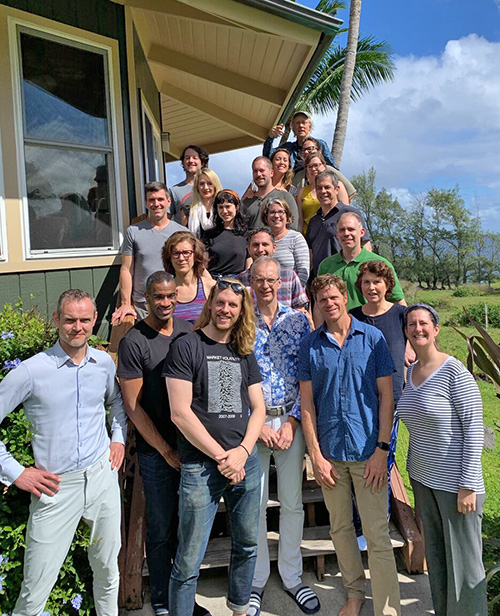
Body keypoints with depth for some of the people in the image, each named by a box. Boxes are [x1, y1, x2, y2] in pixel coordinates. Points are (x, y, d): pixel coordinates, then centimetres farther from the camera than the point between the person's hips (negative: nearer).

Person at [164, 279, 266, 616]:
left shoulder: (245, 353, 10)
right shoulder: (186, 347, -7)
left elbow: (258, 408, 10)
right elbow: (180, 413, -12)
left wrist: (242, 452, -6)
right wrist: (222, 456, -11)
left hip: (246, 461, 6)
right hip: (200, 466, -5)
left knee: (248, 545, 19)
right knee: (189, 561, 1)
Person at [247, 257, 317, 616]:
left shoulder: (299, 321, 2)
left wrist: (292, 421, -8)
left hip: (291, 420, 1)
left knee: (293, 503, 10)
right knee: (255, 503, 8)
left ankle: (293, 578, 30)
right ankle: (256, 581, 27)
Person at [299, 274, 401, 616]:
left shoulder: (372, 337, -3)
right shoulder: (310, 345, 2)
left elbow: (386, 396, -3)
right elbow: (307, 403, 2)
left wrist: (381, 450, -9)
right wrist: (316, 454, -4)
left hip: (368, 450, -2)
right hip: (329, 451, 3)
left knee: (377, 535, 1)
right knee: (340, 529, 17)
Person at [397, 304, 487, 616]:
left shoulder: (455, 372, -16)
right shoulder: (411, 371, 5)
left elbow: (474, 428, -17)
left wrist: (468, 485, -18)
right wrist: (414, 468, 14)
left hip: (455, 482, -7)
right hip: (423, 477, 7)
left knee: (463, 561, 7)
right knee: (435, 555, 20)